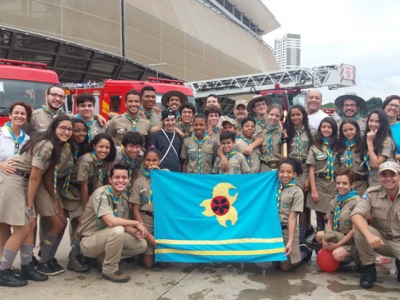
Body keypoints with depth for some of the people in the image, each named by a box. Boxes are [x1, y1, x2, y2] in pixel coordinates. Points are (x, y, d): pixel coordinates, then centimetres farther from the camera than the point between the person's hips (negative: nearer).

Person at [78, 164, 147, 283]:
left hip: (108, 238, 8)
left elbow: (124, 224, 6)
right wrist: (137, 223, -23)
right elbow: (111, 221, -36)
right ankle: (109, 269, -12)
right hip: (90, 241, -7)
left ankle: (104, 258, 10)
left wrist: (135, 232, -16)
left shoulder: (123, 197, 1)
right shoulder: (101, 194, -23)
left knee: (141, 245, -4)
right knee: (117, 230, -34)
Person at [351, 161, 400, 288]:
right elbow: (356, 215, -23)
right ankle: (369, 269, -6)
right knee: (359, 229, -28)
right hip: (380, 240, 0)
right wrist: (369, 235, -40)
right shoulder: (372, 193, -10)